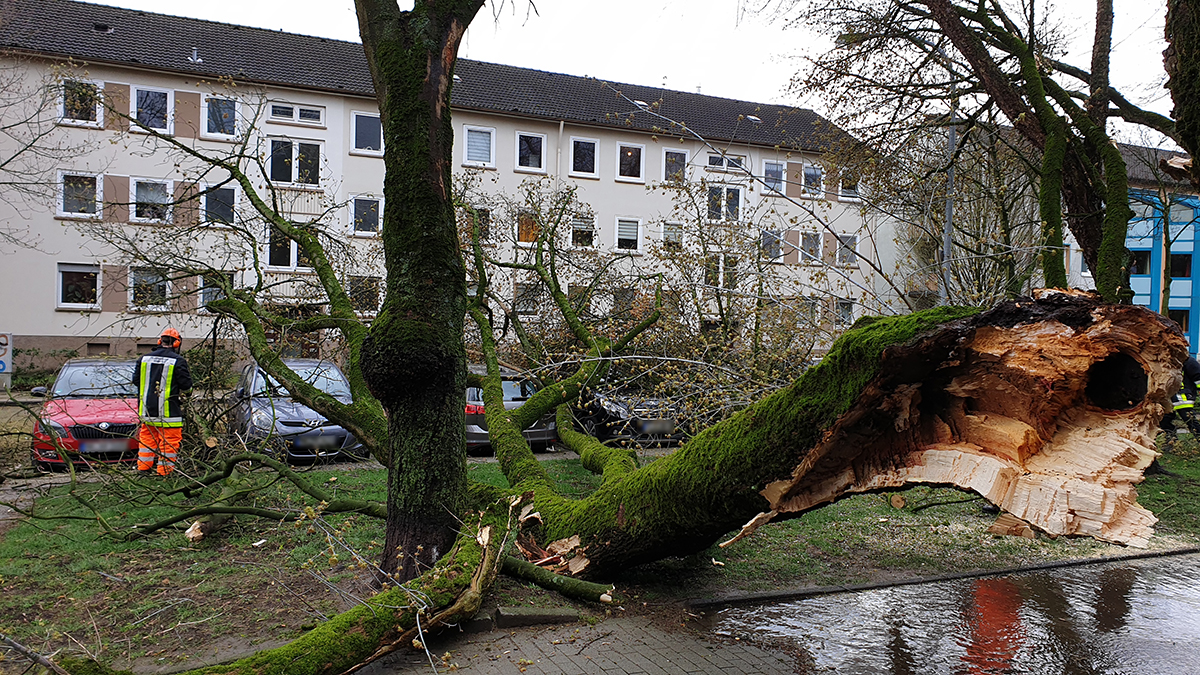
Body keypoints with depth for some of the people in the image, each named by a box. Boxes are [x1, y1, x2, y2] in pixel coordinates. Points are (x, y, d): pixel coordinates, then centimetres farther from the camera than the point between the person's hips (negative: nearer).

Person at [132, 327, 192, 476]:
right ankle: (164, 471, 2)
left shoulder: (144, 358, 5)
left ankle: (143, 468, 21)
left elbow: (135, 380, 11)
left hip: (147, 409, 5)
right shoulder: (178, 361, -10)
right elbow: (187, 384, -11)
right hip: (168, 411, -5)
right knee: (169, 441, 2)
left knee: (147, 437, 18)